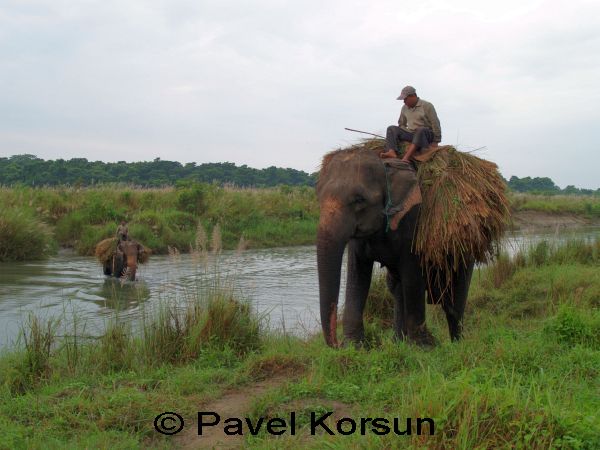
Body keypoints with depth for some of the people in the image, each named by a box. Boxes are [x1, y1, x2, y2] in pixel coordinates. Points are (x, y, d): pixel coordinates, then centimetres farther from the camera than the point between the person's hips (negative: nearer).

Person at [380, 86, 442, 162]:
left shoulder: (427, 106, -4)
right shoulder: (405, 108, 13)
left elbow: (435, 124, -6)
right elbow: (401, 124, 24)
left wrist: (436, 142, -8)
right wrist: (402, 135, 5)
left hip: (427, 135, -5)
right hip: (411, 134, 6)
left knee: (420, 130, -40)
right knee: (392, 129, -10)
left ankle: (406, 157, -56)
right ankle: (392, 152, -38)